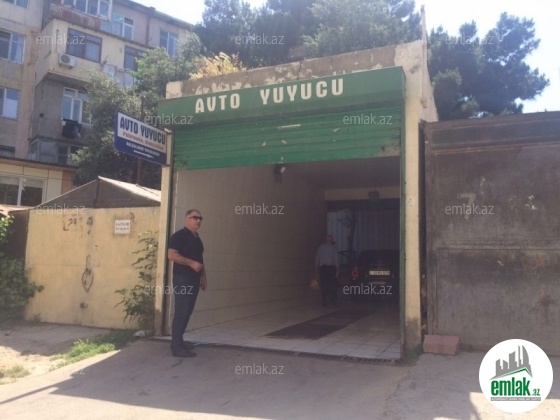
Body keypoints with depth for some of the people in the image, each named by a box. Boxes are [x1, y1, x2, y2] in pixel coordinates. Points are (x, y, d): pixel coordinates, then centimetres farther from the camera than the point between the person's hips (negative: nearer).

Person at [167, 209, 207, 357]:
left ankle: (178, 341, 21)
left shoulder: (197, 238, 18)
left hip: (194, 279, 9)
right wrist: (191, 263, -22)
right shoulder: (179, 235, -9)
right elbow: (171, 255, -19)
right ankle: (177, 347, -5)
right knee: (181, 312, -9)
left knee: (187, 311, 11)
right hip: (182, 279, -9)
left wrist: (203, 276, 20)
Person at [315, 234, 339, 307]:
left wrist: (317, 268, 13)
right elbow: (336, 258, -3)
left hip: (323, 268, 2)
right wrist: (337, 269, -2)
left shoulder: (321, 247, 9)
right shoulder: (333, 247, 2)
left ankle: (325, 302, 0)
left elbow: (317, 258, 8)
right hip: (331, 267, -2)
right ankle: (333, 301, -3)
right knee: (332, 285, 0)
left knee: (324, 285, 1)